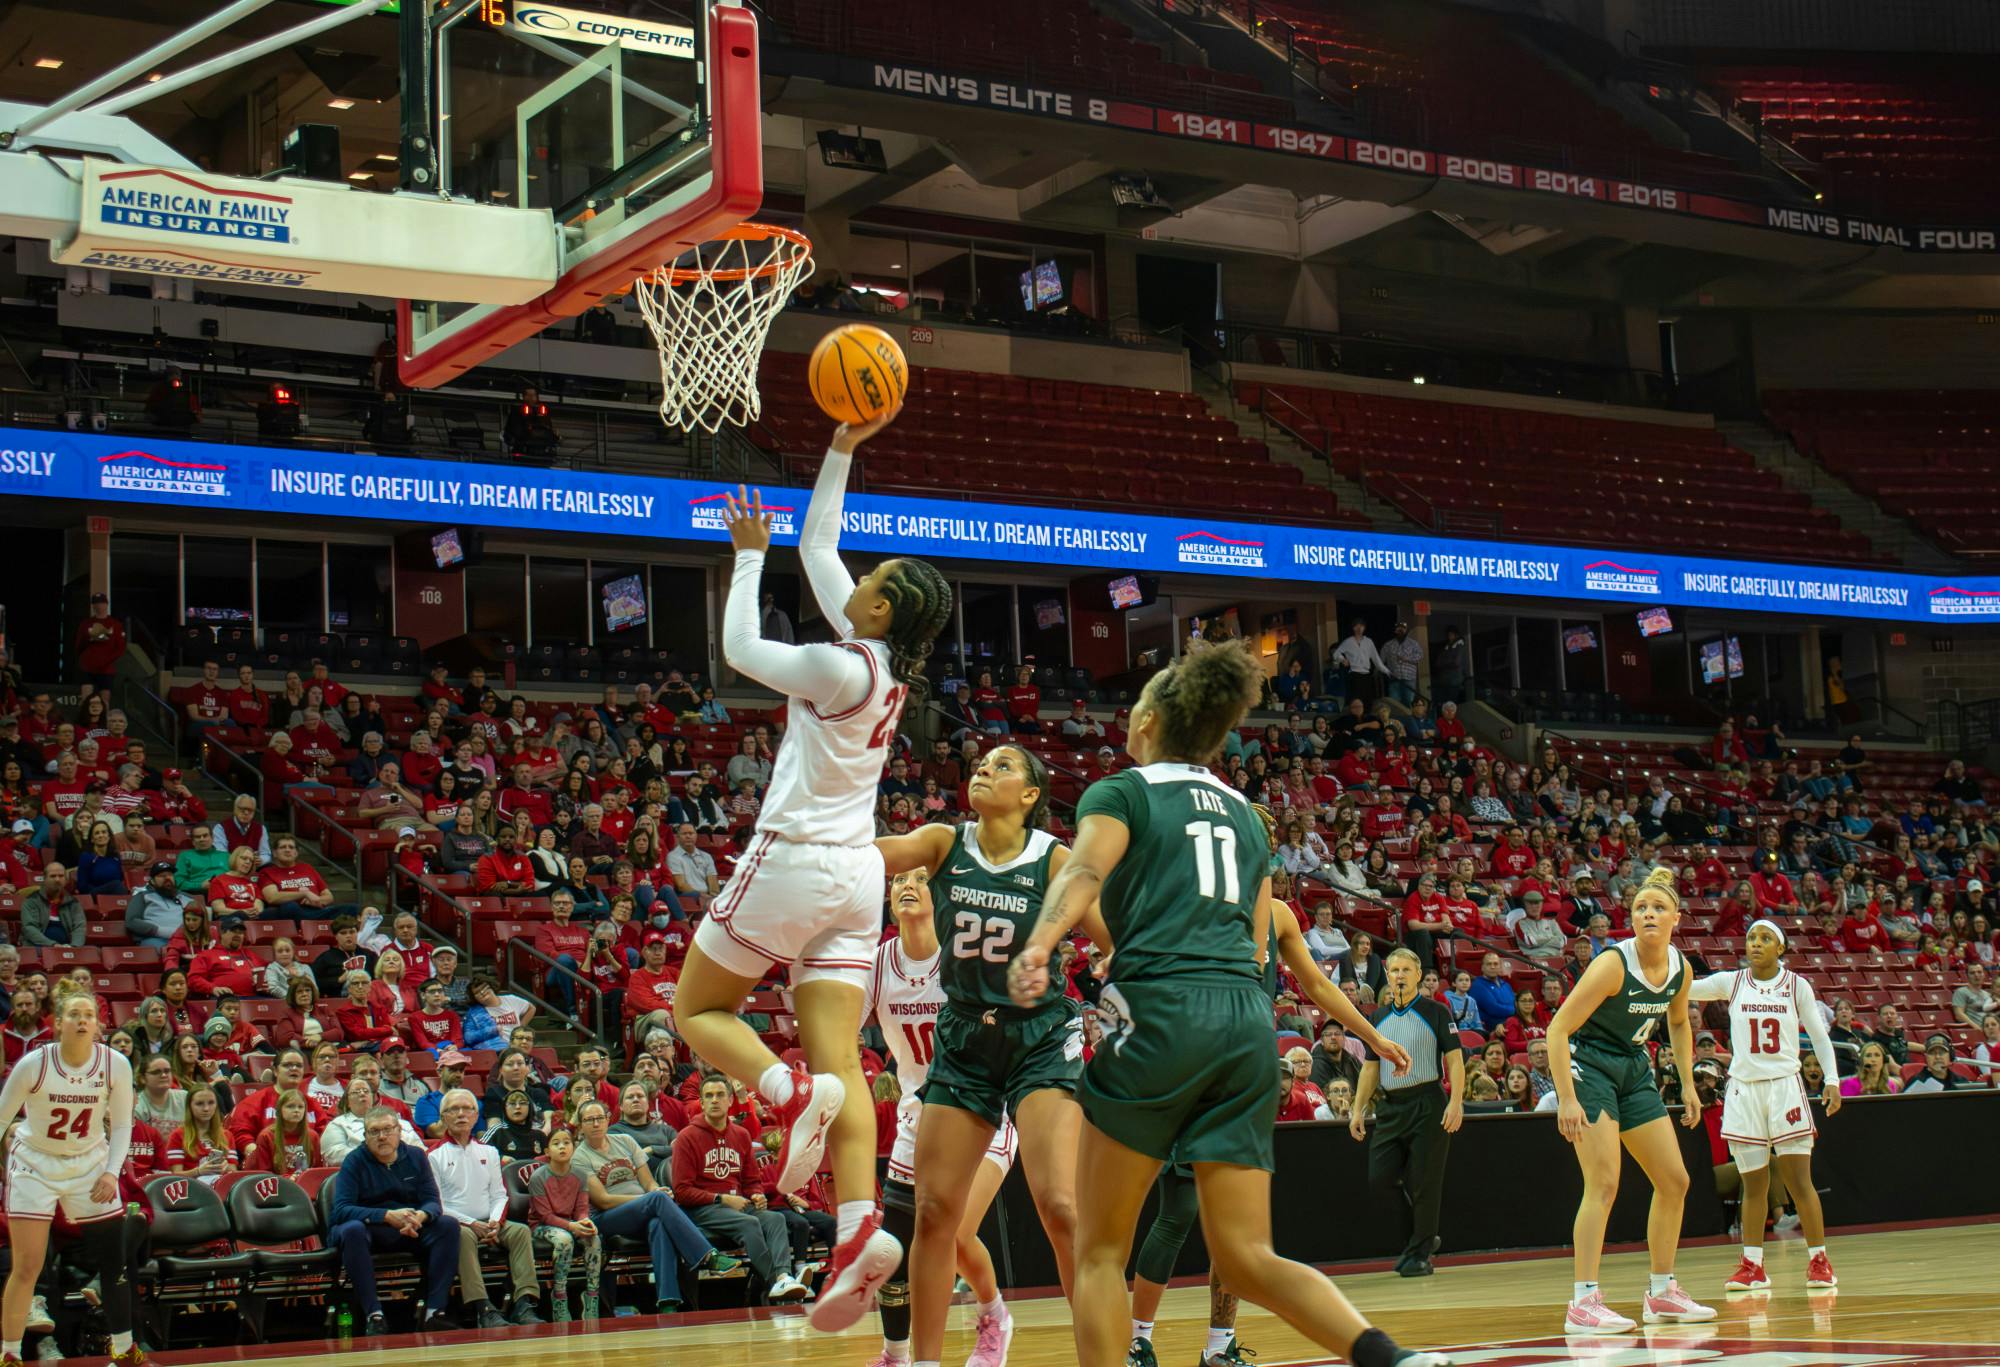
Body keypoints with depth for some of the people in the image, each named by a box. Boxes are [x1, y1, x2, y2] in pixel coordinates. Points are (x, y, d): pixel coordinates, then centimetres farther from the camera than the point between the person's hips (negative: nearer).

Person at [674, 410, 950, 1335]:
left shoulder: (841, 668, -16)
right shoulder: (886, 663, 6)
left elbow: (739, 649, -2)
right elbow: (819, 547, 16)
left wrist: (749, 555, 9)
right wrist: (841, 450, 18)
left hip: (794, 864, -7)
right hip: (857, 875, 7)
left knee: (696, 1009, 10)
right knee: (841, 1060, 0)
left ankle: (792, 1093, -17)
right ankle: (859, 1228, -18)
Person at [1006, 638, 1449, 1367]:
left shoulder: (1122, 792, 8)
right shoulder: (1244, 813, 24)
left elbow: (1085, 870, -14)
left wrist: (1038, 946, -32)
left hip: (1161, 1013, -5)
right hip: (1249, 1019, 5)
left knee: (1100, 1251, 7)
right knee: (1247, 1258, 4)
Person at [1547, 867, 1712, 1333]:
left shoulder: (1679, 968, -2)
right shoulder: (1613, 964, -23)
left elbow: (1678, 1022, 20)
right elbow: (1558, 1029, -24)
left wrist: (1688, 1083, 15)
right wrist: (1566, 1099, -29)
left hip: (1634, 1069, 8)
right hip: (1588, 1066, -8)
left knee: (1675, 1181, 9)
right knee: (1603, 1184, -18)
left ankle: (1662, 1293, 21)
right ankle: (1584, 1303, -17)